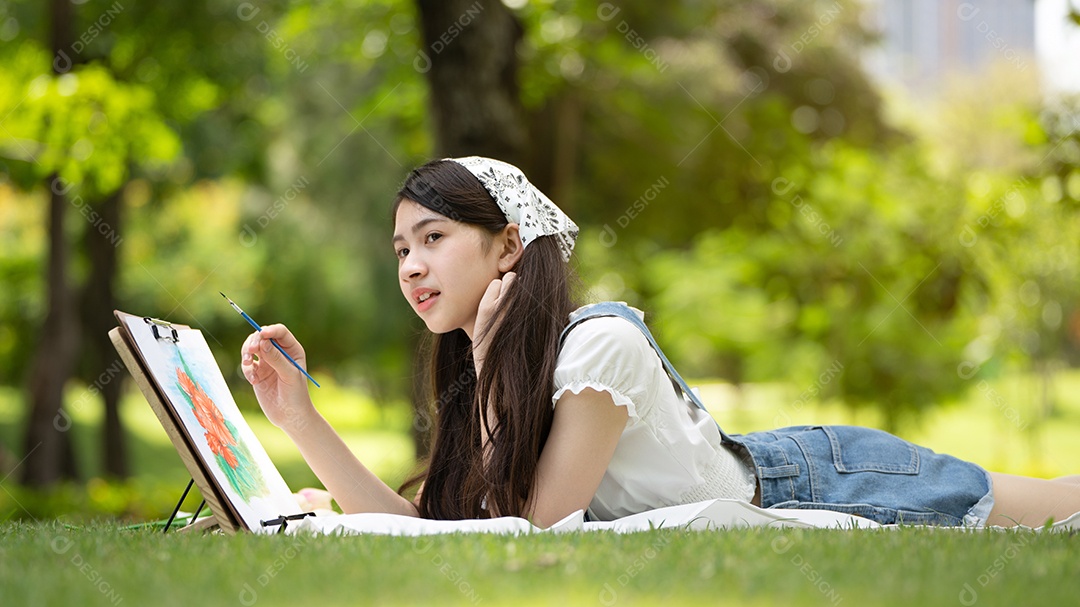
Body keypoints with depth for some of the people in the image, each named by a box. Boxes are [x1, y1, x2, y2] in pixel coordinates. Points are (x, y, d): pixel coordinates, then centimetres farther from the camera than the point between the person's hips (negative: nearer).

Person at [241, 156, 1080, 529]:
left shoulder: (598, 344, -29)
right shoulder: (481, 385, -4)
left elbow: (533, 525, -28)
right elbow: (418, 532, -11)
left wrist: (491, 359, -24)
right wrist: (302, 417, -17)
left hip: (812, 485, -7)